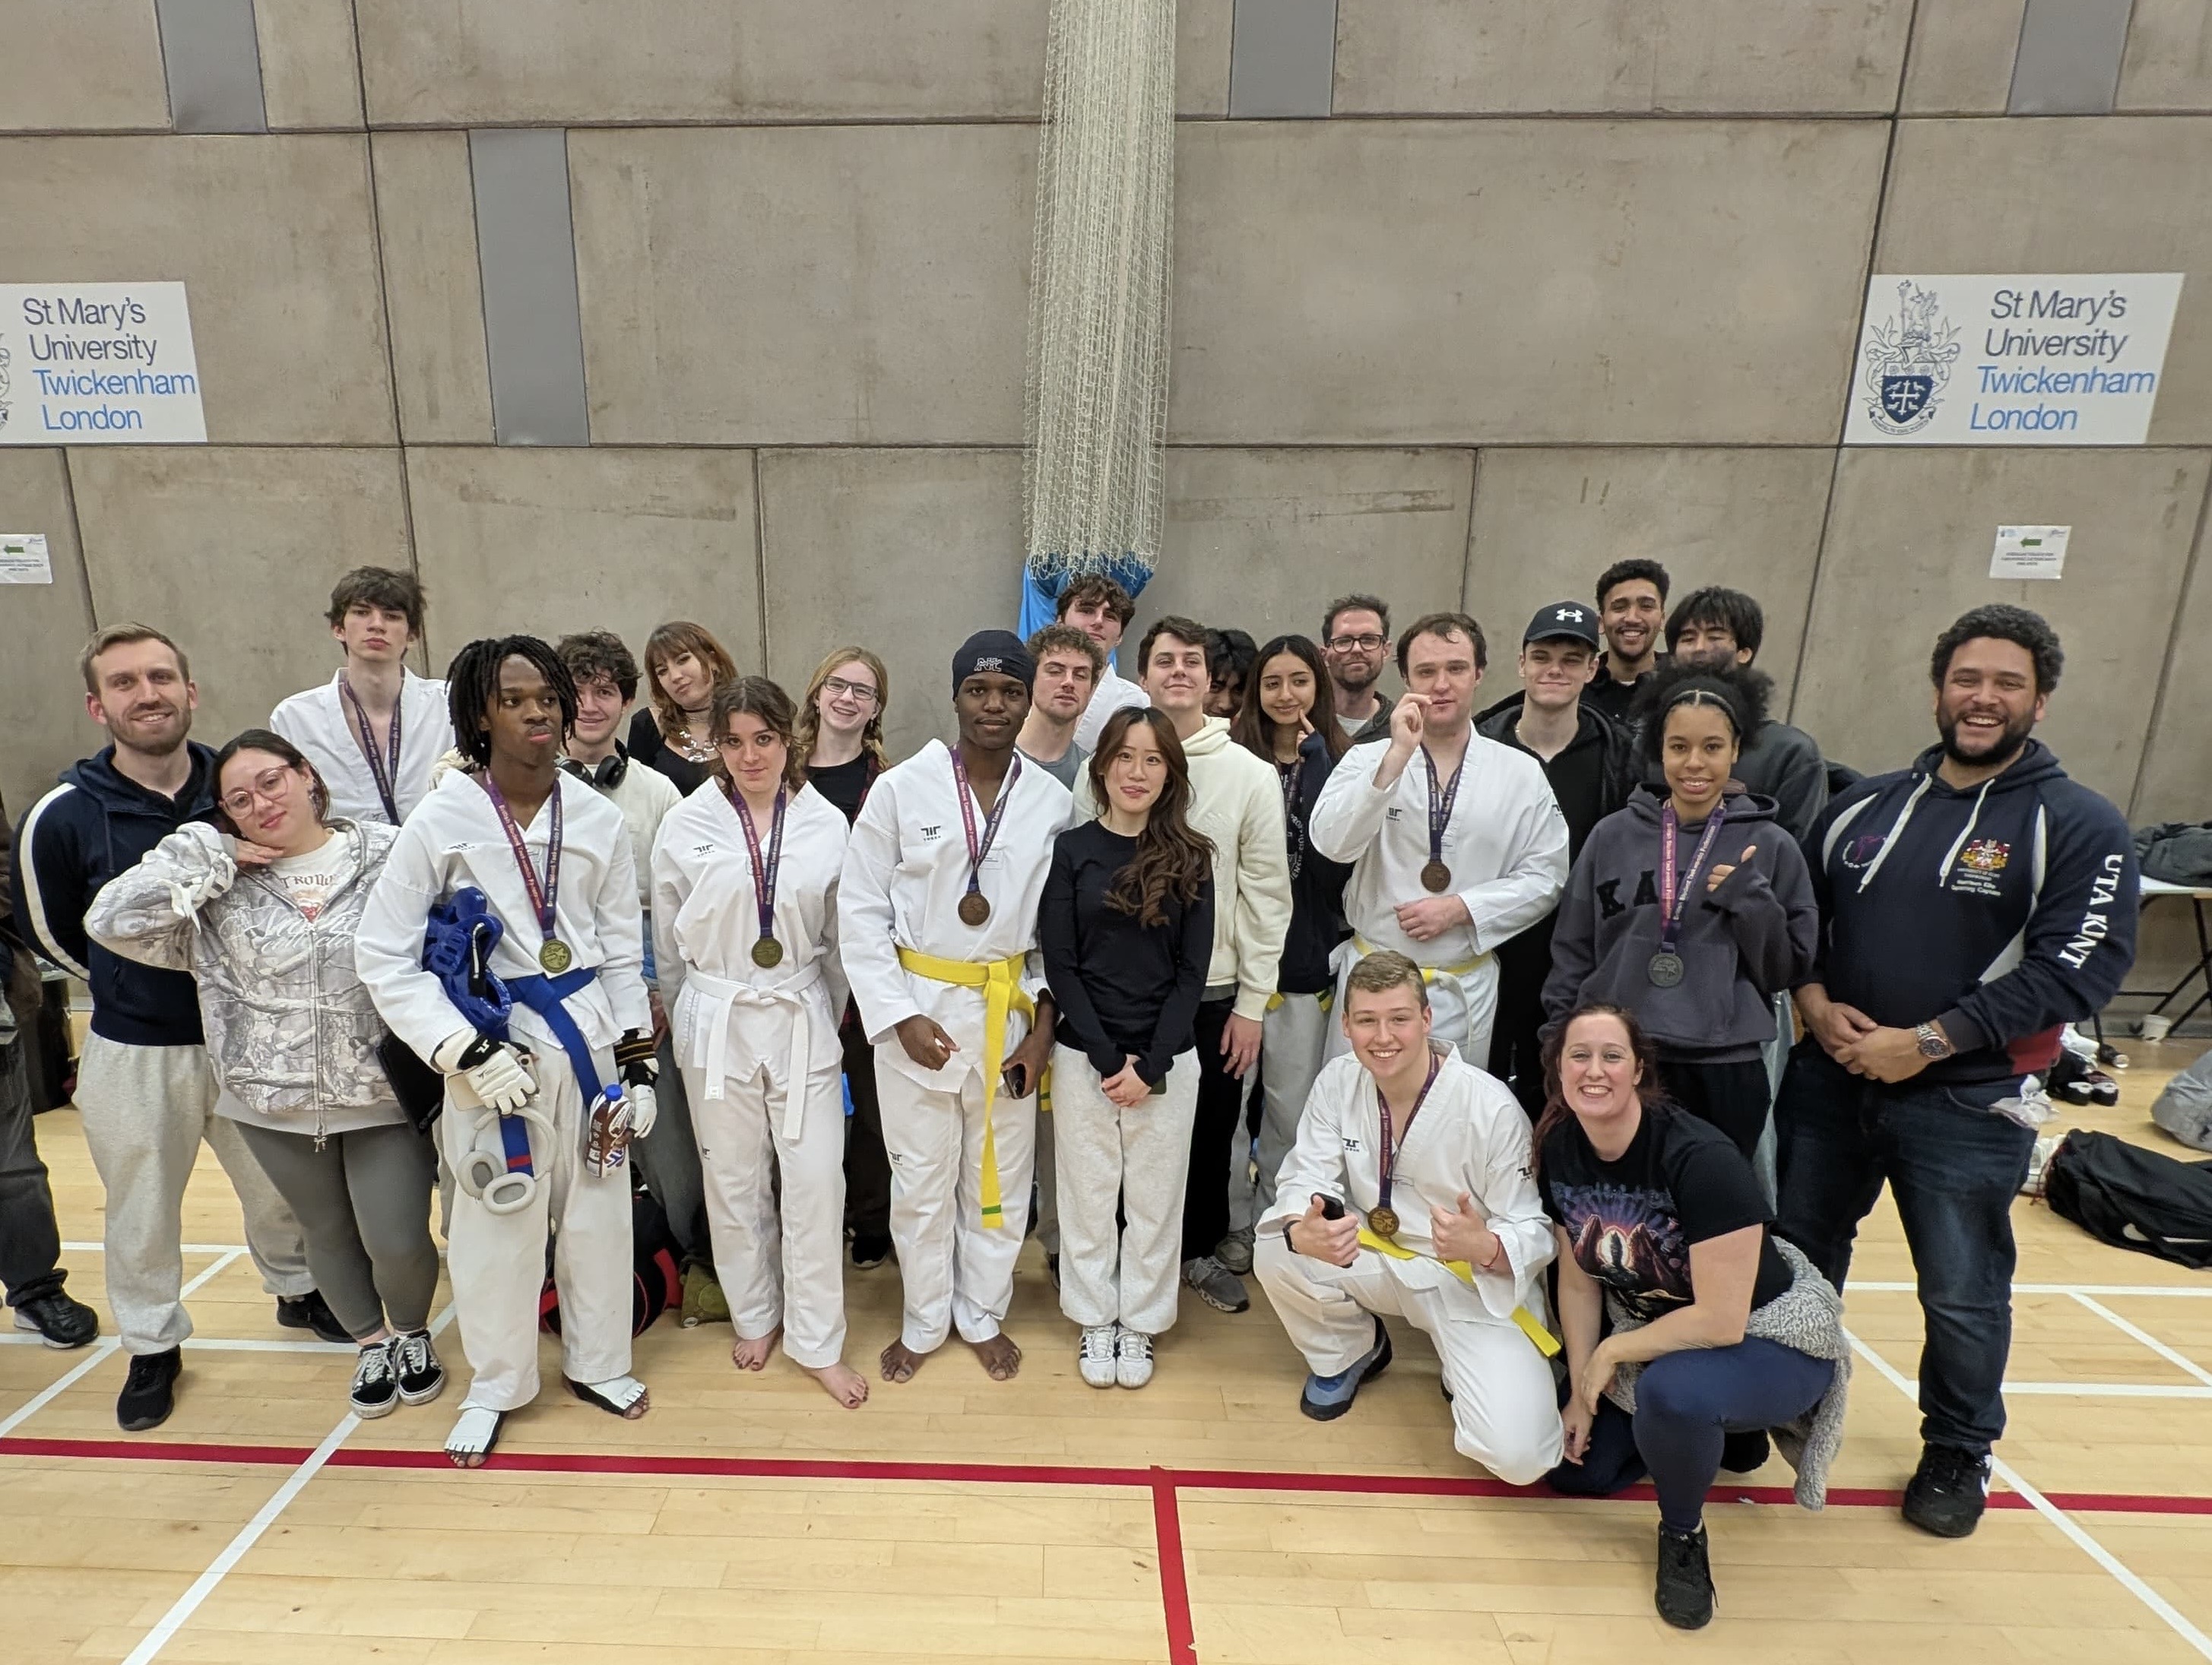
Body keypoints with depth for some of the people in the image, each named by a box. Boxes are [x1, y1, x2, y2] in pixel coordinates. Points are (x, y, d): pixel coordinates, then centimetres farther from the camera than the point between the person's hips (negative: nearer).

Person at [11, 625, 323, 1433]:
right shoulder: (62, 817, -14)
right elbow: (51, 932, 2)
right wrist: (135, 987, 9)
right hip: (134, 1052, -1)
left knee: (278, 1182, 17)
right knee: (142, 1209, 14)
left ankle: (298, 1291, 42)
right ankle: (153, 1348, 36)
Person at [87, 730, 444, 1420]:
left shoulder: (387, 854, -9)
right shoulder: (222, 887, -1)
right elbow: (110, 921, -9)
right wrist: (208, 856, -12)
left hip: (383, 1096, -3)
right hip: (275, 1103, 3)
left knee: (398, 1242, 0)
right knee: (328, 1234, 19)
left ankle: (412, 1333, 34)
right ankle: (370, 1344, 46)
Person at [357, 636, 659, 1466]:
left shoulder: (598, 819, -2)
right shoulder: (441, 821, -10)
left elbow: (622, 950, 5)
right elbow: (382, 955, -7)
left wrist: (636, 1062, 4)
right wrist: (466, 1051, -14)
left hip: (588, 1032, 3)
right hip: (494, 1043, -2)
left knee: (598, 1209, 13)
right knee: (496, 1221, 9)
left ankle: (597, 1362, 36)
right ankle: (495, 1384, 34)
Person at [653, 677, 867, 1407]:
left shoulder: (826, 825, -4)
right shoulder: (687, 825, -5)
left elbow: (839, 938, 5)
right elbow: (667, 938, 7)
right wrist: (681, 1019, 14)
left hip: (802, 1021, 0)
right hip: (717, 1022, 0)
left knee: (816, 1181, 1)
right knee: (734, 1181, 13)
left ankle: (817, 1342, 20)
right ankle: (755, 1315, 37)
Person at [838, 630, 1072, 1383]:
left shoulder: (1053, 802, -2)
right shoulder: (900, 789, -8)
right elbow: (860, 911, -5)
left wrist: (1044, 1020, -2)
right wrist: (899, 1014, -11)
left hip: (1010, 1009, 2)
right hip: (920, 1005, -1)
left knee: (1000, 1175, 15)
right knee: (921, 1178, 12)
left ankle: (983, 1315, 37)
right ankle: (923, 1322, 35)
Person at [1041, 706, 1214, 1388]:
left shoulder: (1190, 858, -1)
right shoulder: (1070, 849, -3)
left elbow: (1193, 971, -3)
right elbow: (1060, 965, -5)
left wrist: (1152, 1064, -11)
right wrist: (1107, 1056, -12)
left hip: (1167, 1059, 1)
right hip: (1084, 1056, 0)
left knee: (1154, 1197, 11)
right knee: (1088, 1193, 11)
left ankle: (1139, 1322, 31)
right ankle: (1094, 1320, 31)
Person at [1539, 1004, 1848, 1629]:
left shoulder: (1701, 1158, -32)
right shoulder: (1560, 1151, -13)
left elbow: (1721, 1320, -30)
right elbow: (1578, 1281, -1)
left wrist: (1611, 1353, -19)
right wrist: (1581, 1392, -1)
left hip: (1767, 1337, -6)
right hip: (1649, 1330, 7)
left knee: (1672, 1390, -37)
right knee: (1571, 1466, 5)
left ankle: (1683, 1535, -5)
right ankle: (1715, 1431, 26)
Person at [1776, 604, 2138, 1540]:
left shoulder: (2078, 825, -7)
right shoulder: (1866, 804, 5)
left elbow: (2080, 968, -15)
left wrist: (1927, 1042, -19)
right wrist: (1816, 1001, -8)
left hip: (1967, 1103, -4)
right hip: (1830, 1080, 4)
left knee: (1963, 1296, 11)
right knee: (1797, 1260, 18)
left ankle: (1959, 1454, 36)